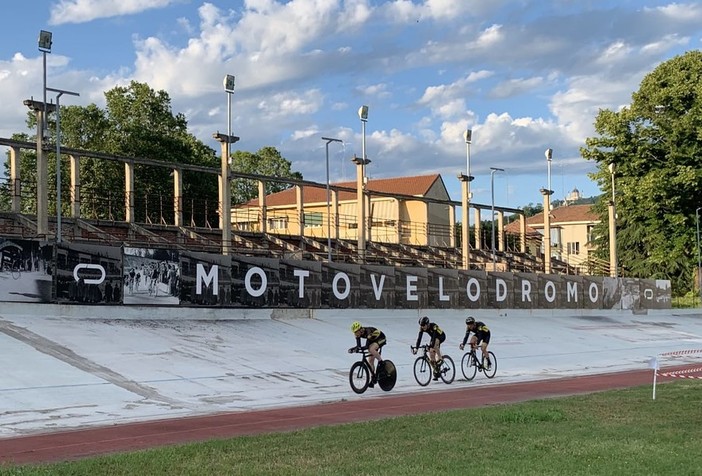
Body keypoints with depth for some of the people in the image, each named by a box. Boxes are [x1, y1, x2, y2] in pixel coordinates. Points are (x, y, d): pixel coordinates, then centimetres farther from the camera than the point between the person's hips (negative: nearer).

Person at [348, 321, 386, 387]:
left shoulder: (368, 332, -37)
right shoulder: (358, 334, -17)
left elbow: (367, 346, -42)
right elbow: (358, 346, -18)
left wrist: (360, 348, -58)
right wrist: (353, 348, -37)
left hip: (381, 339, -8)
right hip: (373, 340, 8)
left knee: (371, 349, -37)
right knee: (370, 361, 2)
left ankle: (381, 362, -15)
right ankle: (373, 379, 12)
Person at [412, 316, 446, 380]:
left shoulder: (434, 326, -36)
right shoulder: (422, 328, -20)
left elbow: (434, 337, -44)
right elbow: (419, 338, -25)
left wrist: (431, 347, -55)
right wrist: (416, 348, -34)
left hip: (441, 337, -6)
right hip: (433, 337, 6)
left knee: (435, 343, -38)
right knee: (431, 354, -7)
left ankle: (440, 359, -23)